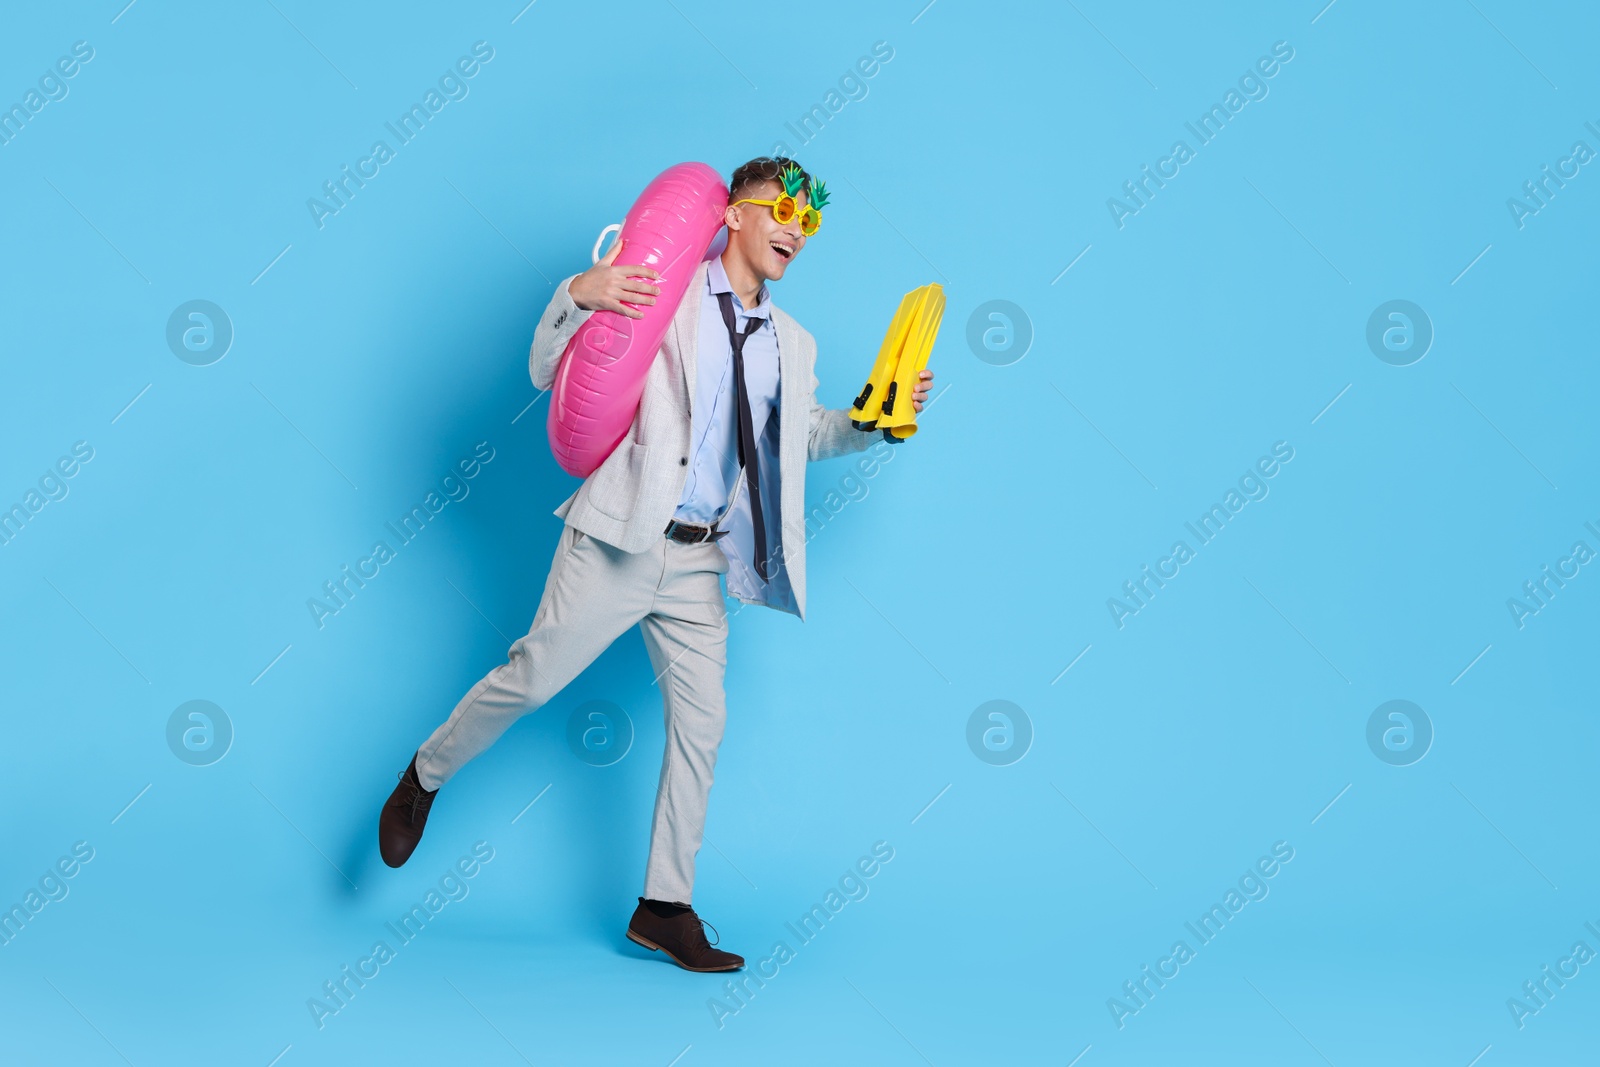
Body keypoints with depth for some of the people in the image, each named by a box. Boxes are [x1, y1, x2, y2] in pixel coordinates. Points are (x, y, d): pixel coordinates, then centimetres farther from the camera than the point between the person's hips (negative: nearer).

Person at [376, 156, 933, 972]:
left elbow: (807, 436, 29)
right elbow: (547, 373, -3)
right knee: (533, 677, -5)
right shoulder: (660, 292, -3)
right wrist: (577, 295, -22)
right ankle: (424, 778, 23)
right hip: (618, 540, -5)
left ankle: (664, 907, 13)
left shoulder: (791, 345, 14)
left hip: (699, 564, 5)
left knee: (701, 724, 3)